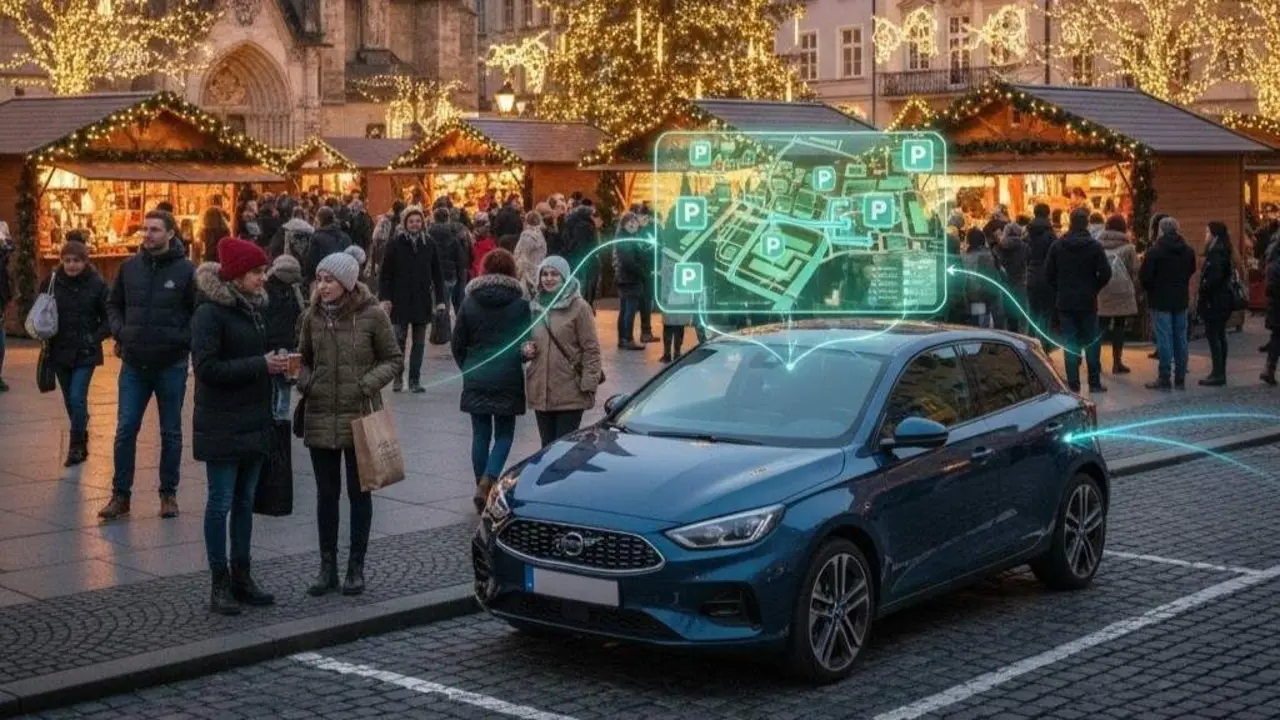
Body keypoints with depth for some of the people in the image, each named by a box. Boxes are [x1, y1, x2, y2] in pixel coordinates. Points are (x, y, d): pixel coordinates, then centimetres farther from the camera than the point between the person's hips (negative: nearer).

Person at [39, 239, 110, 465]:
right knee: (70, 401, 13)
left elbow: (110, 318, -1)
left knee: (77, 399, -12)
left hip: (85, 353, -3)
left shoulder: (97, 284, -8)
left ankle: (77, 446, 1)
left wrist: (95, 337, -12)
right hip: (60, 352, 3)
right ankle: (81, 440, 31)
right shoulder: (52, 282, -1)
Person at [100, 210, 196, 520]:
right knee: (125, 430, 3)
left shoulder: (186, 270, -7)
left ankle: (169, 494, 21)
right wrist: (119, 332, 0)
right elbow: (114, 305, 16)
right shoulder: (129, 267, 3)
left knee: (171, 433, 9)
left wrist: (185, 341, -13)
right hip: (134, 364, 3)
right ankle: (120, 495, 12)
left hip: (171, 365, -2)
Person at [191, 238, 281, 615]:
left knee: (245, 502, 13)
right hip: (221, 425, -8)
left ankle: (241, 577, 22)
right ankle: (220, 584, 8)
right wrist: (260, 365, -21)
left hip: (254, 422, 8)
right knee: (221, 502, -1)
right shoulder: (210, 312, -13)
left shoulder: (254, 307, 10)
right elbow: (206, 367, -20)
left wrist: (275, 363, 4)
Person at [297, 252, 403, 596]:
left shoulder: (372, 315, -9)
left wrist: (367, 384, -16)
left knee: (359, 492, 8)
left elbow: (394, 360, -1)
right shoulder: (312, 316, 2)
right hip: (320, 417, 3)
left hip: (359, 417, -3)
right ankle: (327, 567, 20)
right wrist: (304, 381, -4)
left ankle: (356, 567, 18)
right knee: (326, 493, 10)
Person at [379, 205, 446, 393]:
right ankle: (397, 378, 11)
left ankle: (415, 380, 9)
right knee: (399, 340, 1)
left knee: (419, 342, 4)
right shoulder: (396, 245, -1)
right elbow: (385, 273, -1)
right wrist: (385, 298, -8)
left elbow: (437, 275, 9)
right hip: (401, 301, -2)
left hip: (422, 301, 2)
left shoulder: (429, 245, 6)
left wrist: (440, 299, 4)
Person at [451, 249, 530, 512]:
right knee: (504, 434, 6)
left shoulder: (469, 302, 0)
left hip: (476, 379, 2)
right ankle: (488, 480, -13)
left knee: (480, 434, 9)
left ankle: (482, 487, 12)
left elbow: (457, 344, 3)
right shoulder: (521, 304, -6)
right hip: (509, 380, -2)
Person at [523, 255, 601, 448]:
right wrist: (525, 349, 1)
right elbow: (526, 340, 25)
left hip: (570, 394, -5)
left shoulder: (579, 307, -5)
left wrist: (588, 384, -13)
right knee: (547, 446, 10)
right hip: (540, 391, 5)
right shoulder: (534, 306, 12)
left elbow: (591, 348, -6)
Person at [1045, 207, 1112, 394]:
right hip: (1087, 301, -1)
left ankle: (1073, 384, 4)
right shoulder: (1095, 246, -8)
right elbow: (1105, 273, -10)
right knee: (1092, 342, 7)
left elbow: (1048, 273, -2)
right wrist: (1094, 289, 6)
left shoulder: (1057, 246, -3)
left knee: (1070, 343, 5)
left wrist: (1059, 291, 10)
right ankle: (1094, 383, 8)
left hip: (1065, 302, 1)